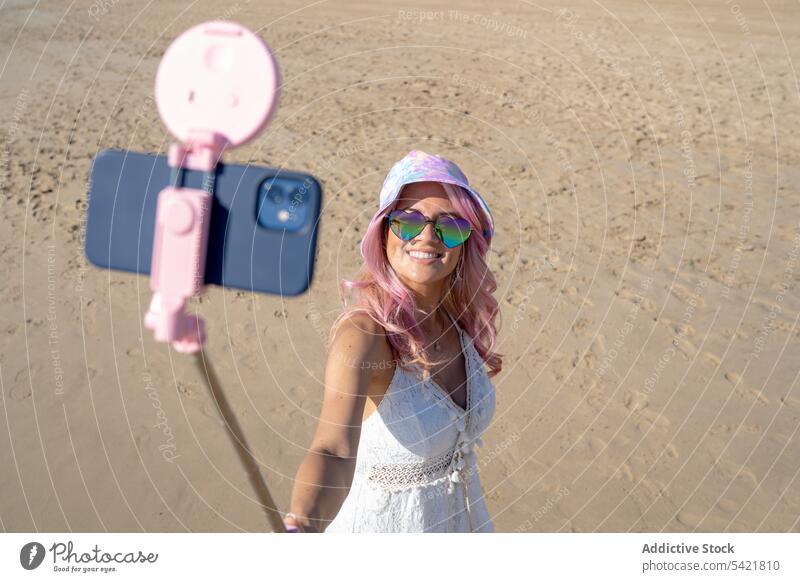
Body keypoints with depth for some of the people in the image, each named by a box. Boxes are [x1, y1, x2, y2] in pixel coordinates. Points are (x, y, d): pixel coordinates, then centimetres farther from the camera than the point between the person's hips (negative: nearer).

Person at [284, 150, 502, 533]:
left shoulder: (460, 315, -11)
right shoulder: (363, 330, -30)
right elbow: (333, 450, -45)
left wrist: (474, 372, -3)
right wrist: (302, 526, -60)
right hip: (385, 518, -6)